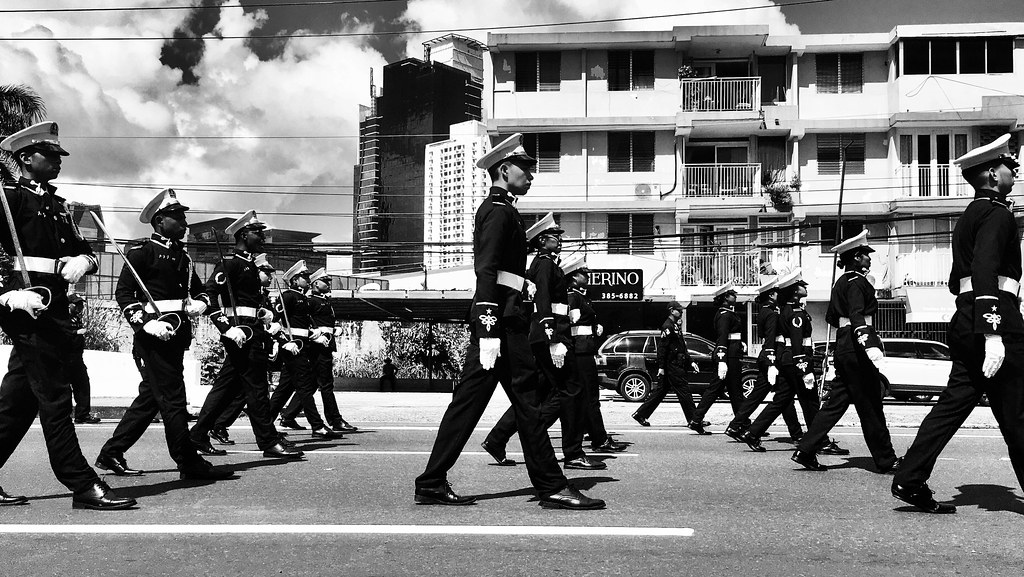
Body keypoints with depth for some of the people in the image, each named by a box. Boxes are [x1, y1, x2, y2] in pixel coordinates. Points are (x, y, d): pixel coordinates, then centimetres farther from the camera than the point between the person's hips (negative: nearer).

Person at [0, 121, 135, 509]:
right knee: (54, 398, -6)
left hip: (54, 310, 8)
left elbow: (84, 249, 21)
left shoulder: (57, 206, 20)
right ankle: (83, 486, -3)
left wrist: (81, 260, -3)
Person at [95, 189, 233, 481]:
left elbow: (199, 291, 25)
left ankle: (111, 454, 22)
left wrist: (199, 303, 1)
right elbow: (123, 292, -10)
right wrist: (145, 322, -21)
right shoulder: (143, 252, -4)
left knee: (150, 397, 13)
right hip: (154, 335, -9)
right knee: (172, 399, -6)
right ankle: (189, 462, -1)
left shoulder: (183, 257, 19)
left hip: (177, 336, 9)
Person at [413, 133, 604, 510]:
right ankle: (552, 487, 2)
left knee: (468, 400, 8)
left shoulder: (493, 209, 23)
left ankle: (432, 485, 9)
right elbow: (487, 270, -19)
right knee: (526, 398, -5)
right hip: (503, 316, -10)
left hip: (491, 315, 10)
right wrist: (489, 328, -25)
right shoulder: (500, 211, -9)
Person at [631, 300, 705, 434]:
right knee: (684, 392, -8)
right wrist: (661, 367, -20)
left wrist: (690, 362, 20)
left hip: (676, 365, 10)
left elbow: (682, 348, 25)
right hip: (672, 366, -10)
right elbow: (661, 347, -17)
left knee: (660, 392, 12)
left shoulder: (675, 326, 20)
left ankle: (640, 415, 17)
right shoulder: (667, 326, -12)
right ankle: (694, 421, -5)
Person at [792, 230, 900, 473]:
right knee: (870, 406, -2)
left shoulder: (841, 282, 17)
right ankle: (886, 460, 7)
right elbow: (857, 316, -25)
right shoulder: (856, 282, -11)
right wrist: (869, 344, -37)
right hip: (856, 346, -9)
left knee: (837, 402, 9)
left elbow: (831, 317, 24)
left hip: (843, 345, 10)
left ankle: (805, 451, 5)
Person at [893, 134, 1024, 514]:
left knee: (953, 404, 6)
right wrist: (993, 333, -30)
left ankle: (909, 482, 2)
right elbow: (985, 269, -24)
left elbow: (956, 281, 24)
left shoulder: (970, 216, 21)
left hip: (965, 322, 9)